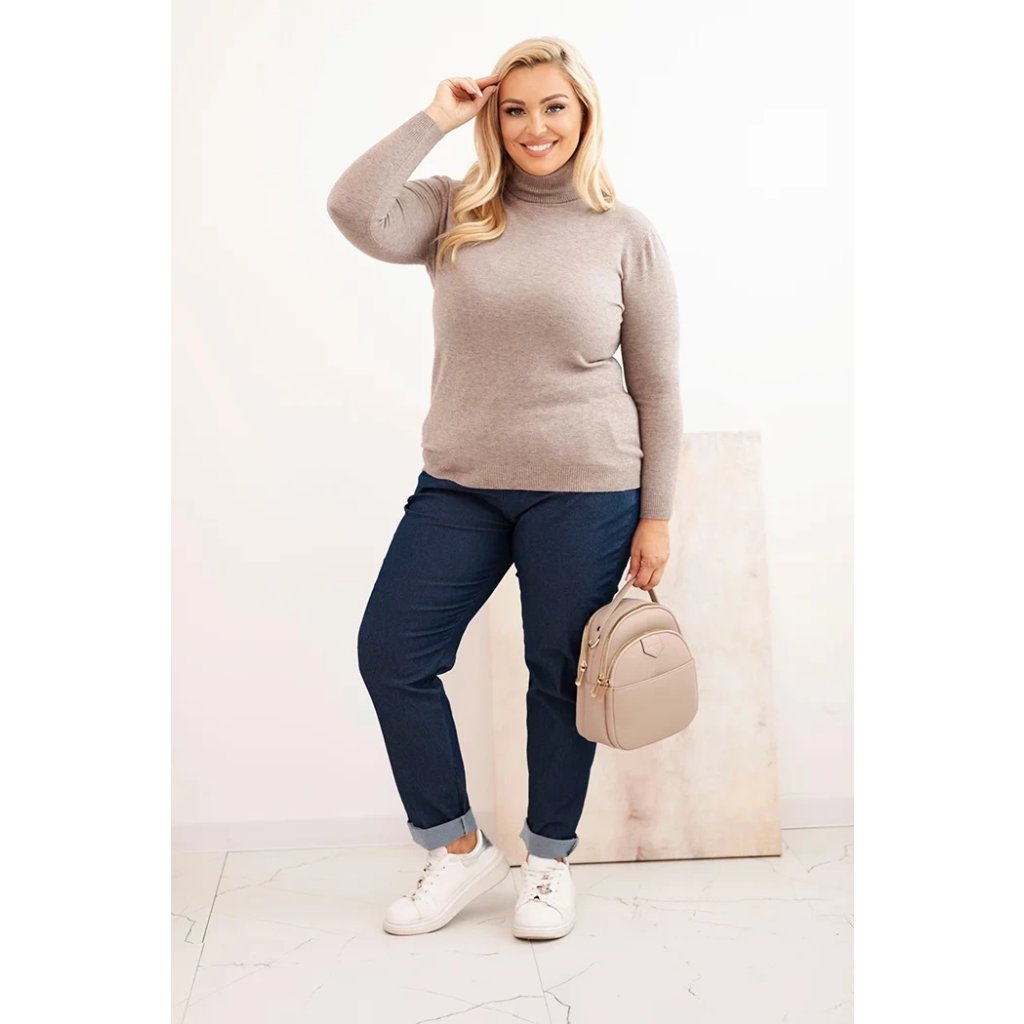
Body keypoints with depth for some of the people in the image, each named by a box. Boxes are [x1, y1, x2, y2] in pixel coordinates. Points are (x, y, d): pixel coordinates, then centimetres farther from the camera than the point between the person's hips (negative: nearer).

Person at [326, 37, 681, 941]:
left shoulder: (626, 232, 0)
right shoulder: (455, 212, 5)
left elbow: (658, 387, 0)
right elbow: (357, 215, -15)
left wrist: (656, 517, -2)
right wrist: (434, 121, -8)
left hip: (584, 493, -3)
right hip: (458, 486, 3)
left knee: (560, 675, 8)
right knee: (389, 654, 2)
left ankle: (550, 858, 30)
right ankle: (458, 847, 21)